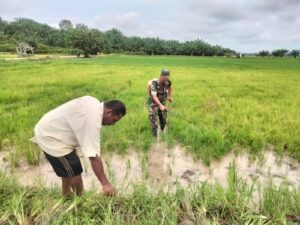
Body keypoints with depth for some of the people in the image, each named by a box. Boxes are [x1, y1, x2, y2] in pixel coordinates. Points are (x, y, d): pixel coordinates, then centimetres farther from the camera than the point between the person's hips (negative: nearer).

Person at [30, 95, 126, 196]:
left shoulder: (94, 103, -1)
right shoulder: (92, 120, -31)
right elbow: (94, 156, -34)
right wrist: (105, 183, -30)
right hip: (50, 138, -10)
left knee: (69, 170, 24)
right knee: (75, 174, -3)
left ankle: (66, 195, 43)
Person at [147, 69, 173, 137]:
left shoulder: (168, 82, -10)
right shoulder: (154, 83, -27)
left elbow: (170, 88, 16)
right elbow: (154, 96, -35)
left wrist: (170, 97, 3)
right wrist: (161, 105, -46)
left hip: (162, 103, 5)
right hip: (153, 104, -5)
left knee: (164, 121, 13)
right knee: (154, 121, -10)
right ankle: (155, 136, 1)